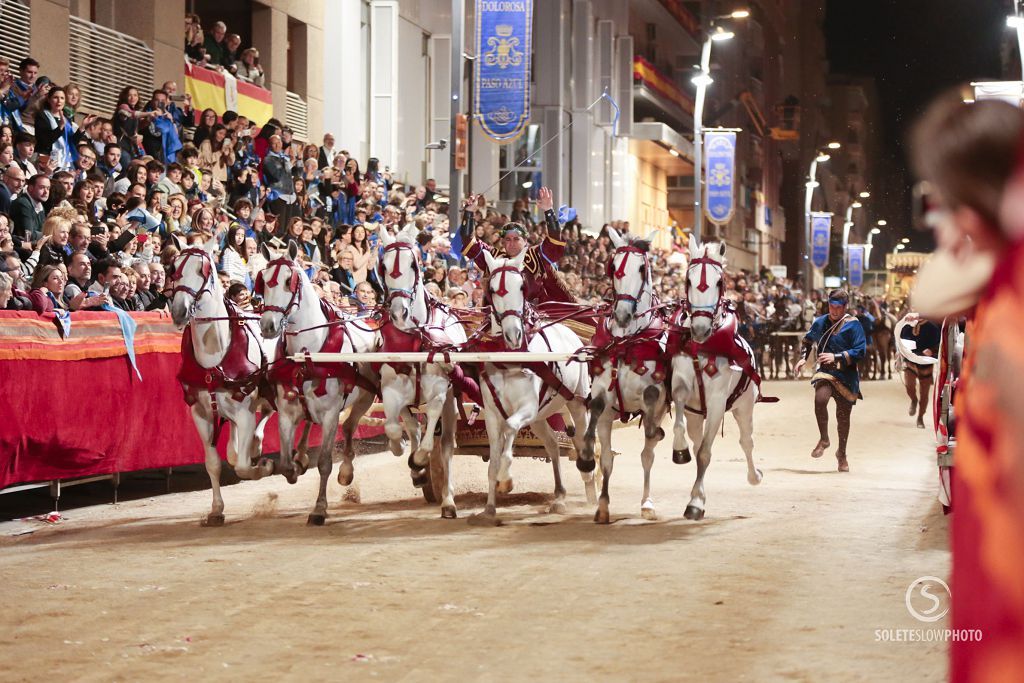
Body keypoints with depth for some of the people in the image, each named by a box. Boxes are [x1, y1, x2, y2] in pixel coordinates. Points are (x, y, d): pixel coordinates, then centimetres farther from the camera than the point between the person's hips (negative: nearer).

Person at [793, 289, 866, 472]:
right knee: (820, 399, -29)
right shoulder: (821, 322, 6)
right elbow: (808, 340, 25)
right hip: (825, 372, 1)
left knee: (843, 416, 8)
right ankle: (823, 440, -9)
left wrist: (836, 357, -20)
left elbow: (861, 351, -13)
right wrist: (803, 358, 12)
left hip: (847, 376, -1)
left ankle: (842, 453, 31)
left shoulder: (853, 325, -7)